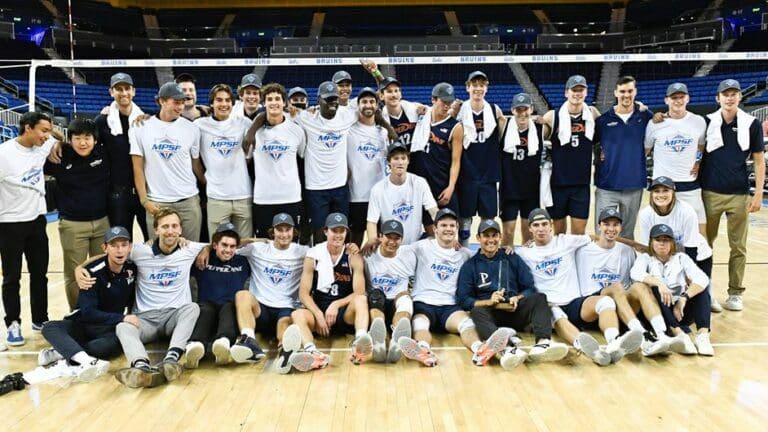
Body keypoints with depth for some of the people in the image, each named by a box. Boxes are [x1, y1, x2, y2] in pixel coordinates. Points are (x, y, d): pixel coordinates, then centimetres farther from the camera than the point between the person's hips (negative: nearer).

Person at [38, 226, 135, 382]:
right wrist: (121, 318, -29)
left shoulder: (132, 268, -5)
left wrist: (131, 319, -5)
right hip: (82, 324, -1)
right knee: (50, 327, -31)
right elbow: (88, 312, -22)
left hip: (110, 328, 1)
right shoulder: (93, 272, -16)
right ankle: (85, 360, -58)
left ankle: (62, 353, -30)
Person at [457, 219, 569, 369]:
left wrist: (517, 298, -11)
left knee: (539, 298, -24)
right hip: (490, 313, -2)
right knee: (477, 312, -35)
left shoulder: (513, 259, 19)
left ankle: (542, 343, -49)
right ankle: (507, 349, -60)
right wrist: (488, 301, -14)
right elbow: (463, 300, 3)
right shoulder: (470, 266, 14)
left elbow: (530, 288, 11)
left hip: (514, 311, 2)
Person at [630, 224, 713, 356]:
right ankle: (679, 333, -45)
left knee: (700, 290, -19)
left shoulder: (681, 258, 10)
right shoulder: (645, 258, 7)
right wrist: (659, 283, -35)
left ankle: (703, 334, -36)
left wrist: (683, 298, -25)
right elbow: (635, 273, -19)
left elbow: (702, 279, -10)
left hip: (681, 310, 2)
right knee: (654, 291, -30)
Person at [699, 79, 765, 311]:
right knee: (705, 243, 7)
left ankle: (735, 293, 16)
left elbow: (759, 161, 3)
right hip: (710, 193, 0)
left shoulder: (751, 124, 1)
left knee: (738, 247, 5)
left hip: (739, 195, 0)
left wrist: (758, 194, -2)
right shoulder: (707, 122, 2)